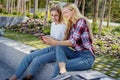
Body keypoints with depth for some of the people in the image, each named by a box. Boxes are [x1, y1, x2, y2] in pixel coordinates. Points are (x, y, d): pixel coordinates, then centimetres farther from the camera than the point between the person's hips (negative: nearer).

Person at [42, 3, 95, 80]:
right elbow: (67, 41, 8)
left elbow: (73, 42, -19)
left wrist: (54, 42, -22)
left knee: (59, 65, -23)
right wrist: (52, 41, -2)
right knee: (59, 46, -17)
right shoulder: (71, 24, 14)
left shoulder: (81, 21, -11)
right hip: (77, 54, 8)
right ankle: (62, 71, -34)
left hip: (87, 57, -8)